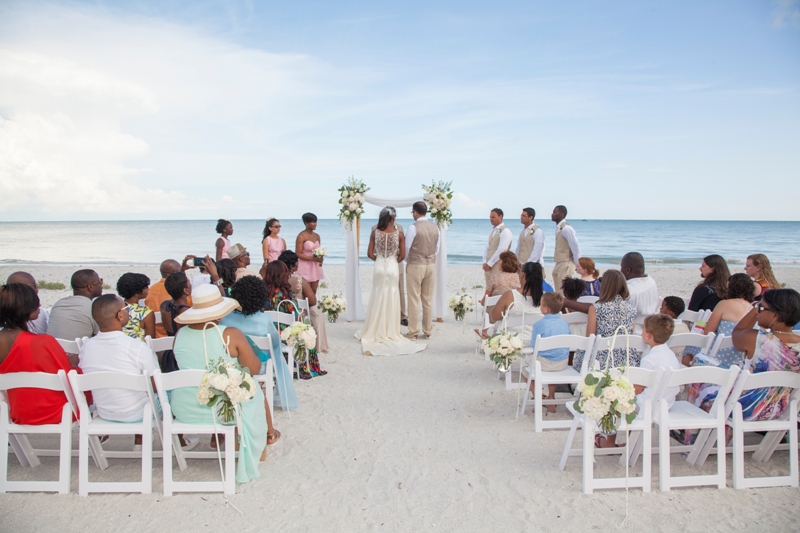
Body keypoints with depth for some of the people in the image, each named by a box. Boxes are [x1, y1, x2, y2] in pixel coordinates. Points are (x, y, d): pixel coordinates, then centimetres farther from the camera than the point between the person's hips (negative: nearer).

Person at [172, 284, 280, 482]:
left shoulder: (180, 334, -7)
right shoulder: (231, 334, -20)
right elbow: (254, 369, -14)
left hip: (184, 410, 4)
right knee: (256, 392, 28)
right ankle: (269, 434, 46)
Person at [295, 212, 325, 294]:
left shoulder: (317, 236, 11)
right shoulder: (301, 236, -10)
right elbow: (298, 254, -14)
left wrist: (320, 259, -2)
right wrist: (313, 258, -21)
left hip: (316, 267, 7)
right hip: (305, 267, -7)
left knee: (314, 292, 8)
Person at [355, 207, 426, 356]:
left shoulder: (375, 233, -4)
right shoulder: (398, 234, -6)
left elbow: (370, 253, -2)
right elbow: (402, 255, -2)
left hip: (379, 267, 1)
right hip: (392, 268, -1)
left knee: (378, 300, 10)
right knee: (391, 300, 7)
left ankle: (376, 332, 16)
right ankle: (390, 332, 12)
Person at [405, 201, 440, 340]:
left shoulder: (413, 227, -12)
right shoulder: (435, 227, 5)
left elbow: (407, 248, -6)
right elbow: (437, 249, 9)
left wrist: (408, 260, 12)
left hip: (415, 266, -5)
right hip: (431, 265, 5)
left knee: (414, 300, 2)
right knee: (428, 300, 11)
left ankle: (413, 332, 7)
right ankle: (428, 331, 17)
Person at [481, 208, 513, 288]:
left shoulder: (505, 231, -9)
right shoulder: (493, 231, 17)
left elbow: (501, 250, -18)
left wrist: (489, 264, -16)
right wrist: (485, 263, 1)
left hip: (498, 267, -8)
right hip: (488, 266, 8)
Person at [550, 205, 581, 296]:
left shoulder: (566, 229, -17)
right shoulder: (558, 228, 10)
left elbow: (576, 248, -18)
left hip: (566, 265, -9)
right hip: (559, 265, 9)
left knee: (564, 294, -8)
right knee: (559, 293, 13)